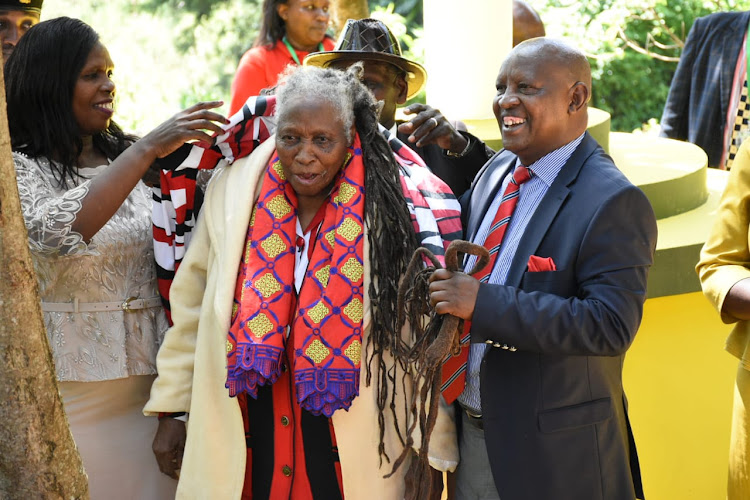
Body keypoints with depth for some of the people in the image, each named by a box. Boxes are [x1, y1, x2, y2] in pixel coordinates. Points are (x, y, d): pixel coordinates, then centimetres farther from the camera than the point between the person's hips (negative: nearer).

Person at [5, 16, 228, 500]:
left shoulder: (126, 156, 9)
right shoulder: (19, 169, -6)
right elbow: (58, 230, -26)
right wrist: (147, 149, -26)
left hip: (150, 373, 5)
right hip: (73, 383, -5)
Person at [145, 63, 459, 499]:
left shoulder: (389, 206, -9)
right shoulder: (232, 189, -3)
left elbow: (418, 340, -7)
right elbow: (190, 308, 4)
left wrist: (432, 453, -5)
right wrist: (170, 410, 6)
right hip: (244, 447, 2)